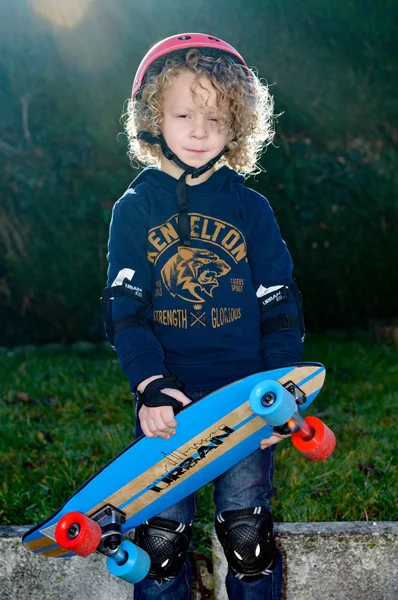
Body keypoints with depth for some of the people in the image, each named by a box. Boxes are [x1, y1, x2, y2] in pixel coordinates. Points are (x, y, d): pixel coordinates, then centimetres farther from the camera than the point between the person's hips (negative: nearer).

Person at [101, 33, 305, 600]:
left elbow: (281, 304, 5)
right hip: (166, 400, 0)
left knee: (247, 536, 5)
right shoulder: (135, 208, 3)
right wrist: (151, 384, -17)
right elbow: (124, 305, -2)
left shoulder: (250, 207, 4)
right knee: (161, 537, 4)